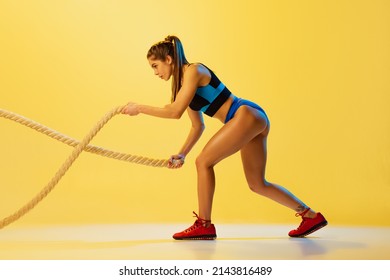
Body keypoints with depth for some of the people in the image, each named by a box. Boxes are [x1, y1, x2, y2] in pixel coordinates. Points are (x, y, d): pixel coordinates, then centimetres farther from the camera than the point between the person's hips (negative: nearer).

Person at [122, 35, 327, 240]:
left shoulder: (193, 71, -9)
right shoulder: (182, 84, 17)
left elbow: (175, 111, -20)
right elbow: (198, 126, 20)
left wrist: (140, 108, -10)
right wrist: (182, 154, 11)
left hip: (247, 115, -10)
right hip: (254, 121, 10)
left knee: (203, 161, -10)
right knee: (257, 185, 13)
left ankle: (204, 225, -2)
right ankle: (311, 216, 23)